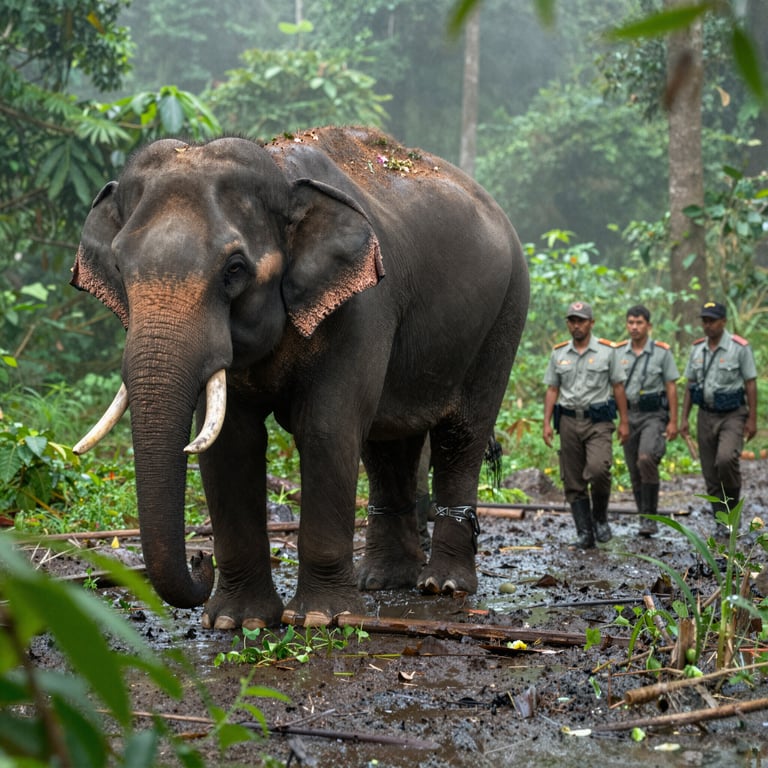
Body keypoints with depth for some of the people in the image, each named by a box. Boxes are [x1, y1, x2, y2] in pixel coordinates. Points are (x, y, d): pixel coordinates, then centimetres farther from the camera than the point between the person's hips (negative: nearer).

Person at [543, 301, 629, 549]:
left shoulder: (606, 351, 2)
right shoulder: (559, 354, 10)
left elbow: (618, 387, 4)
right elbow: (552, 390, 11)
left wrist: (624, 421, 1)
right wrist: (547, 423, 2)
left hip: (598, 420, -3)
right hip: (569, 421, 3)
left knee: (598, 469, -23)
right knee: (573, 482, 2)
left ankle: (600, 517, 1)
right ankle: (584, 534, 7)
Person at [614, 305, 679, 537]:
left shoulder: (662, 351, -1)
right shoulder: (618, 352, 6)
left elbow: (671, 387, 0)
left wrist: (673, 422, -4)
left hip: (653, 415, -4)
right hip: (628, 415, 4)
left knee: (646, 458, -24)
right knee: (634, 472, 5)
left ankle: (650, 517, -17)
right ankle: (645, 519, 17)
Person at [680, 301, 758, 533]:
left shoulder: (740, 347, -7)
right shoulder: (697, 348, 7)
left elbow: (750, 384, -6)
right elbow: (690, 385, 12)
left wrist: (752, 419, -10)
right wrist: (684, 418, 7)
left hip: (733, 415, -5)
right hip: (706, 416, 5)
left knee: (726, 459, -27)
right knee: (710, 473, 4)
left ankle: (733, 503, -3)